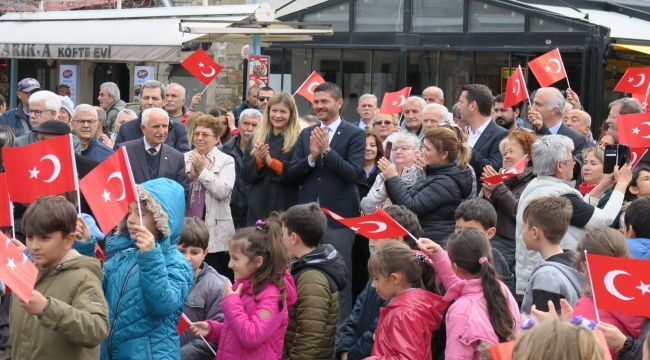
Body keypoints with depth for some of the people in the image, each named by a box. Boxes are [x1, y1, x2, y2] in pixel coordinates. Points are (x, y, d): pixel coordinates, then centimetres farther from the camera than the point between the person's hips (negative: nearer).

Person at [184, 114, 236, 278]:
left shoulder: (226, 161, 1)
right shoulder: (185, 158, 10)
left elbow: (223, 191, -12)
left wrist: (202, 171, -10)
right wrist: (191, 174, -11)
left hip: (215, 231, -3)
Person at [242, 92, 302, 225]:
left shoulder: (298, 140, -1)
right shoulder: (257, 138, 12)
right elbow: (245, 175, 9)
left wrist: (270, 161, -14)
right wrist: (259, 160, -9)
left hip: (285, 207, -3)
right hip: (258, 207, 4)